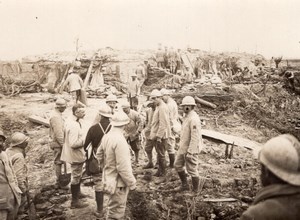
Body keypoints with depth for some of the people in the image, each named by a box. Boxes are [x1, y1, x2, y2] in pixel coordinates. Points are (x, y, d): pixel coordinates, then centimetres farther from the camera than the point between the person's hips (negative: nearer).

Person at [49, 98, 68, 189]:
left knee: (59, 162, 16)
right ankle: (59, 182, 6)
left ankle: (59, 180, 26)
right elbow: (58, 132, -23)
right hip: (58, 143, -10)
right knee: (58, 162, -2)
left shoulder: (57, 114, 12)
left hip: (59, 142, 10)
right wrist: (62, 144, -18)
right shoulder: (55, 117, -21)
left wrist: (63, 142, 20)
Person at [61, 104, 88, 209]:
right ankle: (75, 201, 17)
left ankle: (77, 192, 46)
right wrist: (84, 140, -21)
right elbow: (73, 143, -33)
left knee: (77, 175, 27)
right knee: (76, 177, 4)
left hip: (75, 154, 10)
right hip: (75, 154, -10)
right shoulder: (74, 125, -30)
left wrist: (82, 138, 9)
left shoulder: (70, 120, 1)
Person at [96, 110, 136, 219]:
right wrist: (132, 183, -15)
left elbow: (99, 155, 13)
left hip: (109, 178, 9)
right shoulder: (120, 140, -27)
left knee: (112, 209, 26)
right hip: (118, 182, -9)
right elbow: (123, 167, -27)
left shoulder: (106, 137, 0)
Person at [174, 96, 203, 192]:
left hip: (191, 148, -10)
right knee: (178, 165, 17)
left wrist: (190, 152, -26)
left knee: (192, 170, 2)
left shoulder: (194, 119, -24)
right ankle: (185, 185, 31)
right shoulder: (187, 116, 7)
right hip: (183, 147, 10)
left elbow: (195, 137, -27)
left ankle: (195, 190, 18)